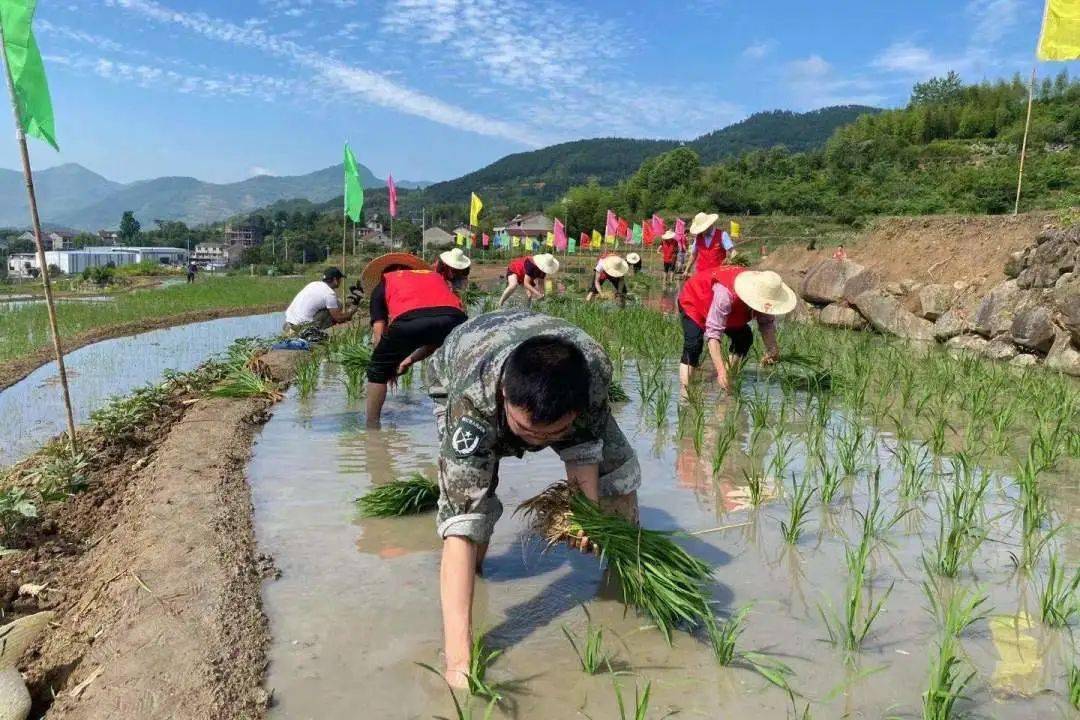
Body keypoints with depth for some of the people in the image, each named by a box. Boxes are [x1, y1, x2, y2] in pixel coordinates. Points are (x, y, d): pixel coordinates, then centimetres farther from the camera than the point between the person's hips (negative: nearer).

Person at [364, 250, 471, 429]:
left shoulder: (382, 283, 34)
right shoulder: (436, 277, 42)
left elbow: (379, 333, 26)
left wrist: (388, 366, 41)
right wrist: (411, 360, 48)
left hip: (408, 320, -2)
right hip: (453, 318, 3)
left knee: (377, 372, 24)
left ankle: (372, 426, 27)